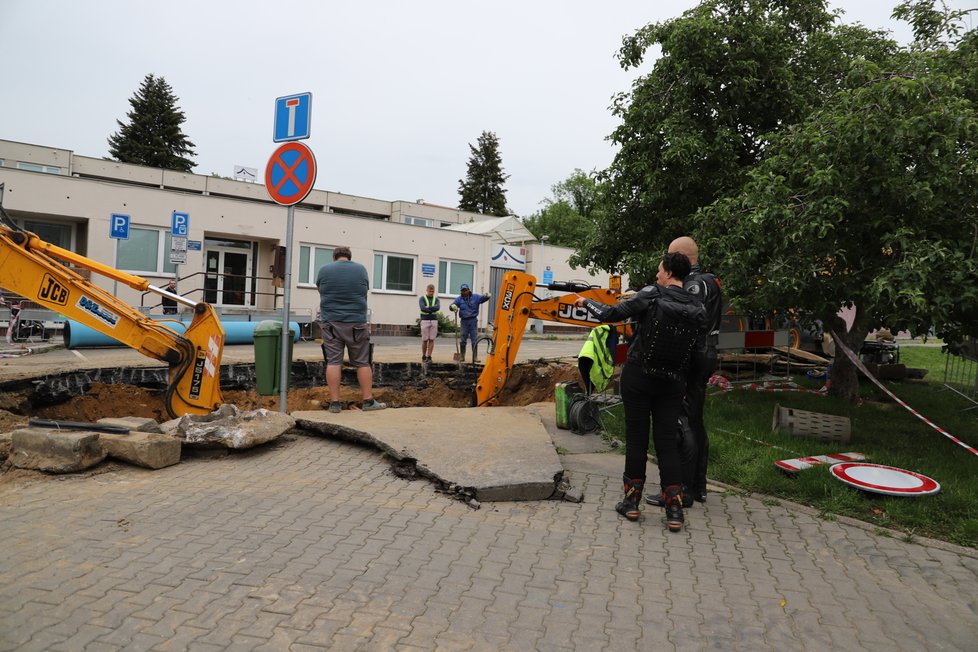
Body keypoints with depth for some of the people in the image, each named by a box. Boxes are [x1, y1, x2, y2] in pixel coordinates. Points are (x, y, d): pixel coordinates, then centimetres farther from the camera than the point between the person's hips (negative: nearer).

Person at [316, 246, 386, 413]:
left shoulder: (324, 269, 3)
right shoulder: (361, 269, 4)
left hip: (331, 323, 0)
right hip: (356, 323, 0)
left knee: (333, 362, 1)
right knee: (362, 362, 6)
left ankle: (335, 402, -1)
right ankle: (368, 401, 7)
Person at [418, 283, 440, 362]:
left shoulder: (436, 300, 9)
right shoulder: (422, 299, 1)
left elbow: (438, 308, -13)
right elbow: (422, 308, -19)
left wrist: (428, 308, -20)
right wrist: (433, 309, -16)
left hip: (434, 321, 2)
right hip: (425, 321, -2)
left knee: (431, 340, -2)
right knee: (425, 340, -1)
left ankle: (429, 357, 2)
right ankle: (423, 357, 11)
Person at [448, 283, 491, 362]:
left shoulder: (476, 297, 3)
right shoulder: (459, 299, 3)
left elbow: (483, 298, -8)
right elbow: (452, 306, -8)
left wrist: (487, 296, -32)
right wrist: (453, 306, -33)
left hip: (473, 320, 0)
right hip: (464, 321, 0)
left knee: (474, 340, 0)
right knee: (463, 340, 6)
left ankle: (475, 357, 4)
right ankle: (462, 356, 17)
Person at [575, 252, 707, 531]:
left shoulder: (651, 295, -12)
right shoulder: (697, 308, 1)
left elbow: (611, 314, -11)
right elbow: (698, 346, 5)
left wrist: (586, 302, 6)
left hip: (638, 377, -3)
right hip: (673, 383, 3)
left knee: (636, 437, 7)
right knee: (667, 441, 7)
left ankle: (632, 501, 15)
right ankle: (674, 510, 5)